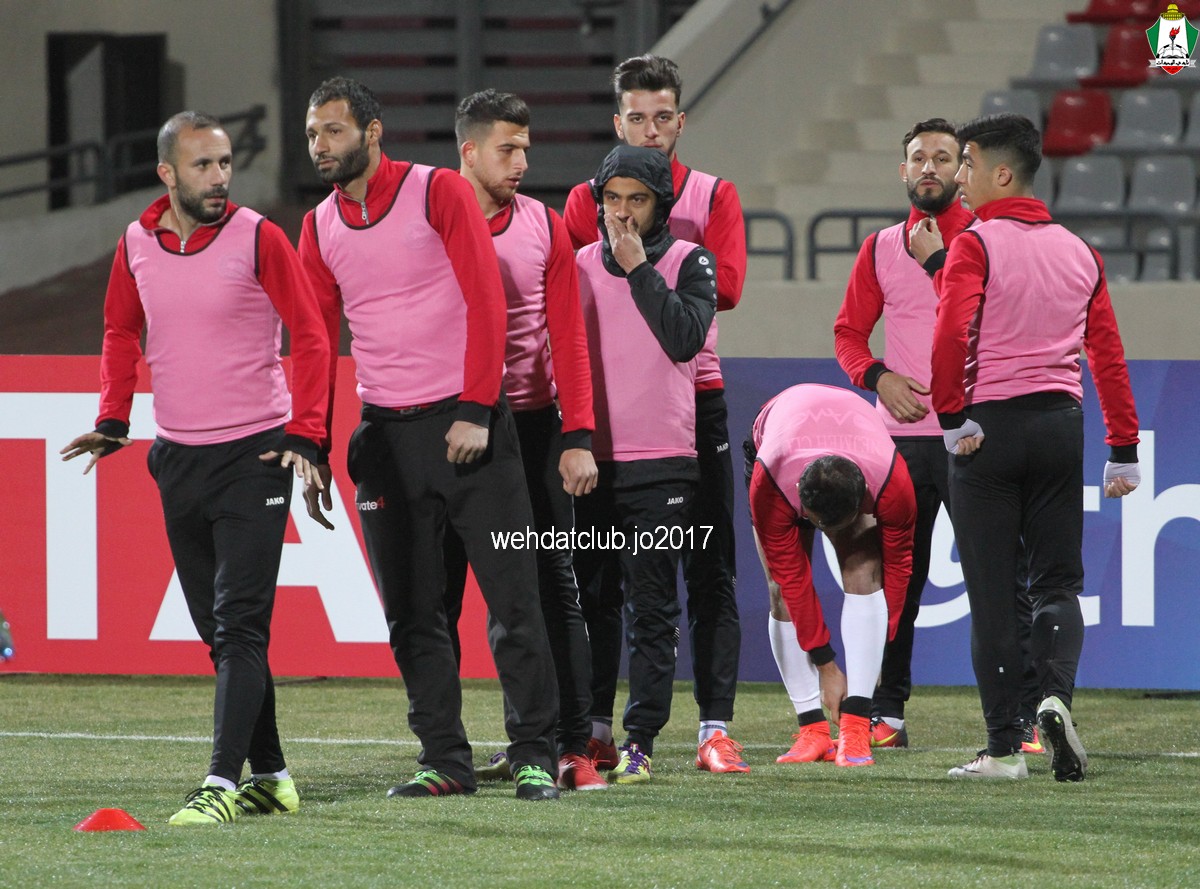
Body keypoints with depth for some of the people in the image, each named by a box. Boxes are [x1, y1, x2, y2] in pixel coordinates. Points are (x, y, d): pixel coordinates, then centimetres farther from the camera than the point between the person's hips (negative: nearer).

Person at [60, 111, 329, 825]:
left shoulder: (258, 238, -10)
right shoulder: (137, 245, 4)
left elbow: (312, 335, -8)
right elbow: (122, 331, 21)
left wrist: (305, 435, -16)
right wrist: (114, 419, 10)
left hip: (254, 453, -5)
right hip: (178, 457, 5)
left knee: (240, 624, -12)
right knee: (217, 628, 10)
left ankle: (224, 783, -17)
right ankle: (270, 775, 20)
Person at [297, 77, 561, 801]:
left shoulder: (439, 193, -5)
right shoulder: (321, 227, 10)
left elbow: (486, 302, -9)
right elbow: (316, 343, 15)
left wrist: (476, 411, -15)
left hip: (465, 421, -5)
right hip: (385, 434, 5)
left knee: (512, 595, -4)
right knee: (411, 612, 4)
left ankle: (535, 756, 1)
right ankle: (445, 761, 9)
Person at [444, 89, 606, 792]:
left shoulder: (543, 227, 5)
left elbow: (568, 338, 4)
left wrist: (579, 437, -4)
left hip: (533, 424, 1)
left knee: (554, 590, 0)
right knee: (440, 595, 1)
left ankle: (572, 747, 0)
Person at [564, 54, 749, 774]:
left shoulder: (713, 196, 8)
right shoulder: (589, 199, 9)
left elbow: (727, 284, -9)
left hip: (695, 395, 0)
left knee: (709, 570, -2)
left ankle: (716, 728, -1)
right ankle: (595, 728, 6)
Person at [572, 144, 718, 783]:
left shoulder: (687, 262, 2)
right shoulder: (581, 264, 11)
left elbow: (685, 338, -15)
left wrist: (638, 267, -14)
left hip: (661, 465, -3)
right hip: (591, 460, 3)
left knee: (652, 609, -2)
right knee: (587, 601, 4)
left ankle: (641, 741, 0)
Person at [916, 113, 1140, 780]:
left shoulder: (976, 246, -6)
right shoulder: (1079, 252, 11)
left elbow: (950, 333, -21)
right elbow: (1108, 353, 12)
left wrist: (953, 417, -10)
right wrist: (1125, 451, 14)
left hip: (990, 426, -5)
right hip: (1063, 424, 5)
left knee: (993, 593, 0)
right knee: (1058, 581, 11)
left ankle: (1005, 746, 0)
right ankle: (1057, 695, -16)